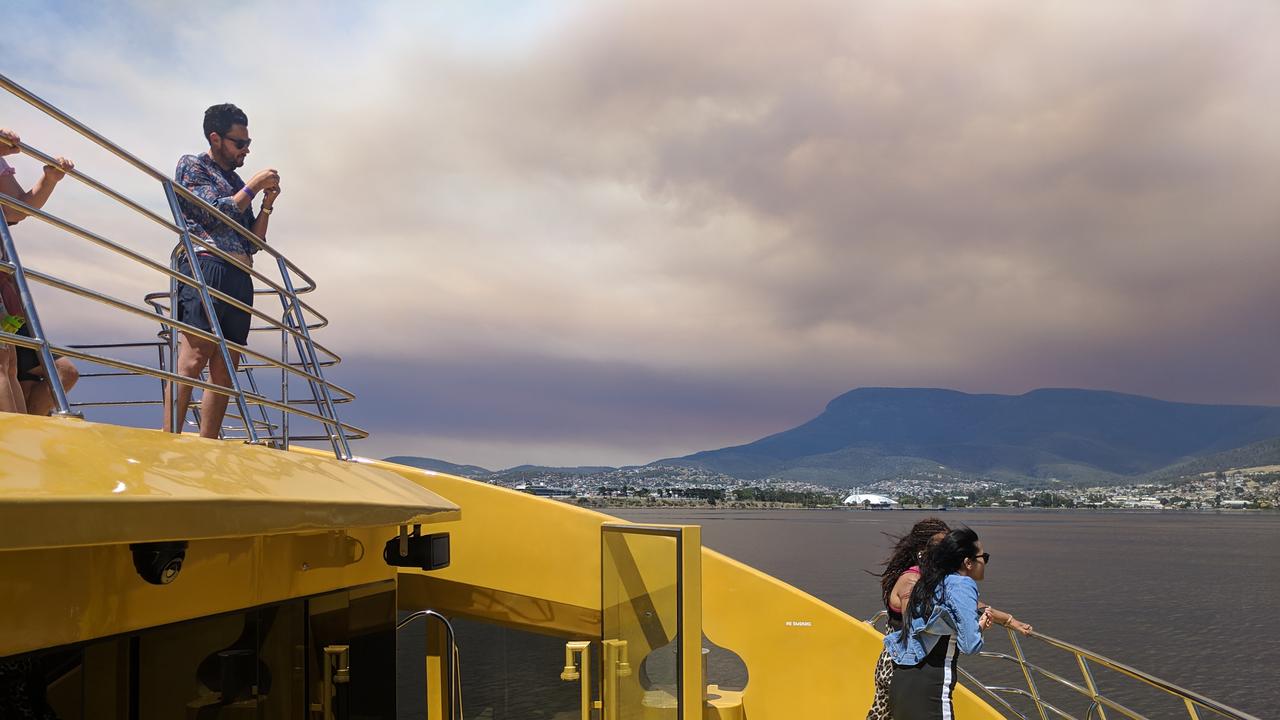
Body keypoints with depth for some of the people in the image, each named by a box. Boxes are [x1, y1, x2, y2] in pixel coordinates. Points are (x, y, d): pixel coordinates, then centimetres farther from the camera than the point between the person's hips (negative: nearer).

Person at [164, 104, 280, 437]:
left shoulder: (237, 183, 28)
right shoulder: (192, 166, 8)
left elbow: (253, 243, 24)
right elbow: (215, 213, -7)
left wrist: (267, 204, 12)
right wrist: (255, 185, 1)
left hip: (240, 278, 8)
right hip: (206, 268, -8)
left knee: (224, 372, 3)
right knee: (192, 360, -19)